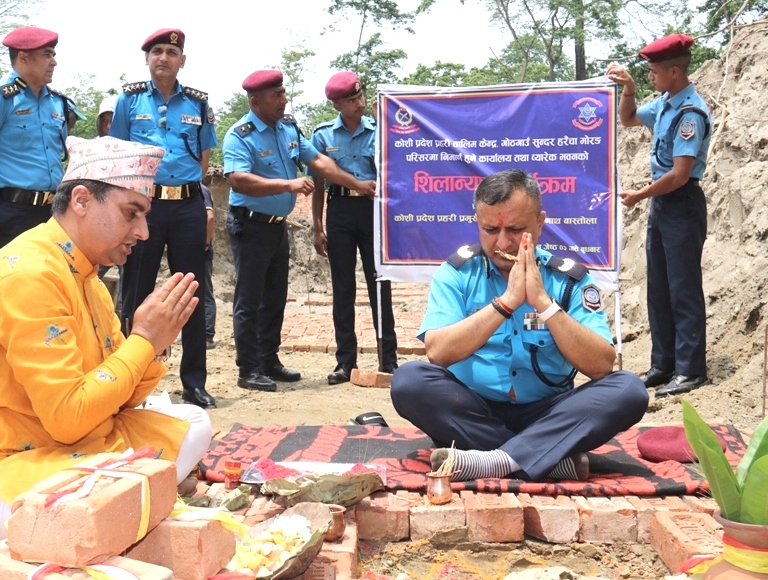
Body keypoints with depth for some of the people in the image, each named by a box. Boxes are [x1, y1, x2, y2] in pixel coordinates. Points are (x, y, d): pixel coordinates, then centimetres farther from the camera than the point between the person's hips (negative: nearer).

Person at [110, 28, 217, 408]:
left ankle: (194, 382, 13)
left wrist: (185, 187, 6)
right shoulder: (130, 98, 7)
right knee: (136, 293, 4)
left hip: (188, 205, 1)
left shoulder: (197, 103, 10)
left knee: (193, 295, 4)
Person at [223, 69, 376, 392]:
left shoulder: (288, 127, 6)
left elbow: (318, 160, 9)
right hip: (251, 225, -8)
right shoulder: (240, 135, -17)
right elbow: (238, 180, -30)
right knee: (249, 300, -1)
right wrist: (288, 185, -35)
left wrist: (358, 185, 5)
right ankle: (248, 370, 7)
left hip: (278, 225, 8)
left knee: (275, 298, 14)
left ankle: (269, 362, 26)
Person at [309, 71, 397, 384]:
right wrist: (317, 228, 2)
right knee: (342, 288, 5)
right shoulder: (323, 135, 4)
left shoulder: (378, 130, 3)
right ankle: (346, 361, 13)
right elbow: (318, 184, 7)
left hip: (373, 209, -1)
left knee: (380, 285, 2)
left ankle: (389, 359, 10)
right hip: (340, 210, 1)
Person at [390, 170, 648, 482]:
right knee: (409, 380, -27)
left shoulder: (569, 277, -3)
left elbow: (601, 366, -13)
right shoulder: (457, 272, -4)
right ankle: (555, 457, -26)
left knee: (628, 389, -22)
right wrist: (506, 302, -24)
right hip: (470, 413, 0)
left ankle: (499, 459, -33)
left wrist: (543, 302, -22)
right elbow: (437, 353, -18)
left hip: (547, 415, 1)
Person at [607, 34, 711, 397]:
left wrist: (639, 196, -10)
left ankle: (691, 371, 5)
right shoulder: (664, 104, 7)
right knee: (659, 289, 12)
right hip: (661, 202, 9)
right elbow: (628, 120, 25)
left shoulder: (691, 112, -19)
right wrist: (628, 89, 6)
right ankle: (663, 365, 21)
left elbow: (680, 175, -22)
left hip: (682, 205, -9)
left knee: (683, 290, -3)